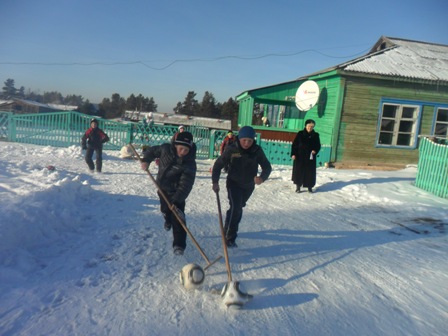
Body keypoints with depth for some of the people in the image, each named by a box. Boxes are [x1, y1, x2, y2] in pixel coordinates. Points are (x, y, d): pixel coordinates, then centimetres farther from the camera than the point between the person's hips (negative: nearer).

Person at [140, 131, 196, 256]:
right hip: (162, 188, 5)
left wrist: (176, 200, -39)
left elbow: (185, 185, -32)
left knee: (177, 217, -14)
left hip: (176, 192, -5)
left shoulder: (190, 164, -28)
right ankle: (168, 220, 61)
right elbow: (152, 150, 3)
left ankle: (179, 244, -7)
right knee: (165, 209, 27)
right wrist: (146, 159, -14)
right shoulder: (166, 148, -18)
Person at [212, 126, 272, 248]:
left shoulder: (257, 151, -15)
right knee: (235, 207, -18)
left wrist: (262, 177, -38)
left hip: (249, 185, 4)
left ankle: (231, 228, 45)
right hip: (234, 183, -4)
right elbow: (218, 165, -12)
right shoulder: (231, 149, -19)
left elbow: (267, 166, -16)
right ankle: (229, 237, -9)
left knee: (239, 208, 21)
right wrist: (215, 182, -20)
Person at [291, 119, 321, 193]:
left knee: (310, 172, 4)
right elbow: (294, 144, 0)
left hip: (310, 157, 1)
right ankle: (298, 186, 14)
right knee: (299, 171, 3)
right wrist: (293, 154, -9)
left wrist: (315, 151, -12)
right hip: (300, 156, -1)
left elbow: (318, 146, 9)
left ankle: (309, 187, 17)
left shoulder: (316, 135, 4)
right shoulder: (300, 134, 0)